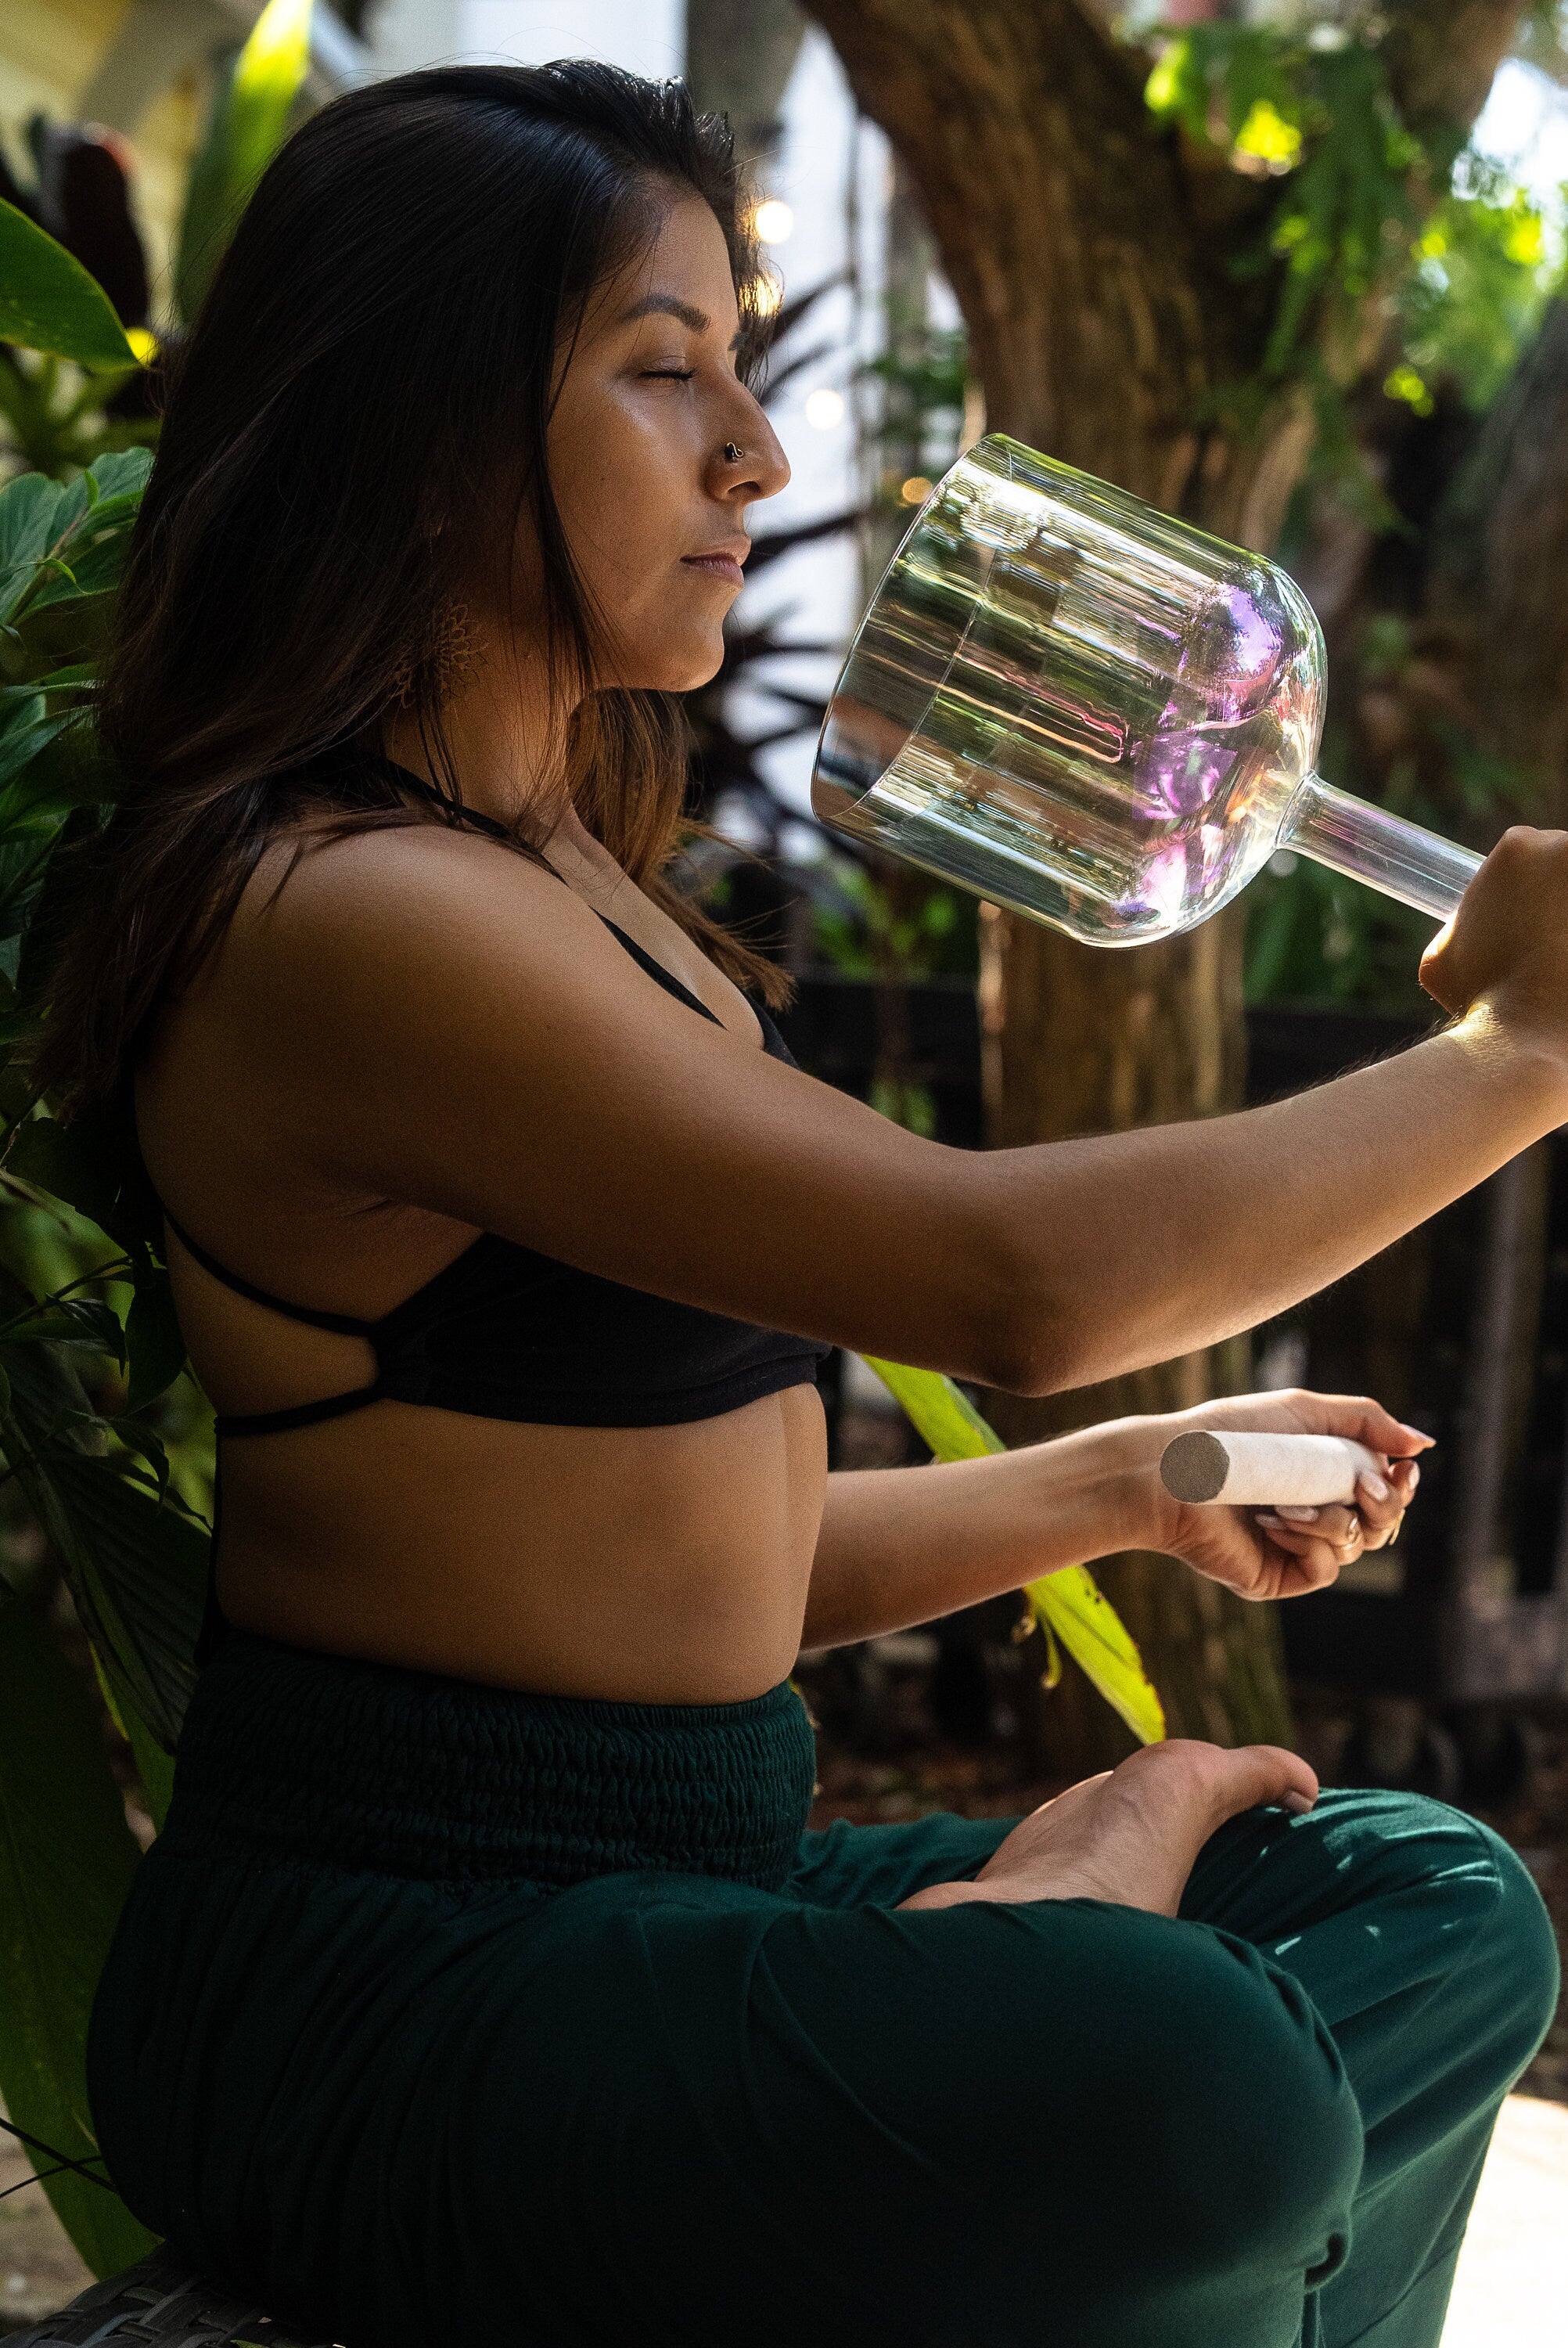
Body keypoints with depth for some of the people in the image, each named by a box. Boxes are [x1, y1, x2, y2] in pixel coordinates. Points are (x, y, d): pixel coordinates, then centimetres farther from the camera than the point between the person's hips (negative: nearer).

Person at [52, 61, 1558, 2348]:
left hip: (681, 1882, 9)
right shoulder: (347, 914, -16)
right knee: (1180, 2094, -31)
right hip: (391, 1966, -9)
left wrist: (1127, 1485, 6)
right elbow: (1014, 1276, -24)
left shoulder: (569, 880, 14)